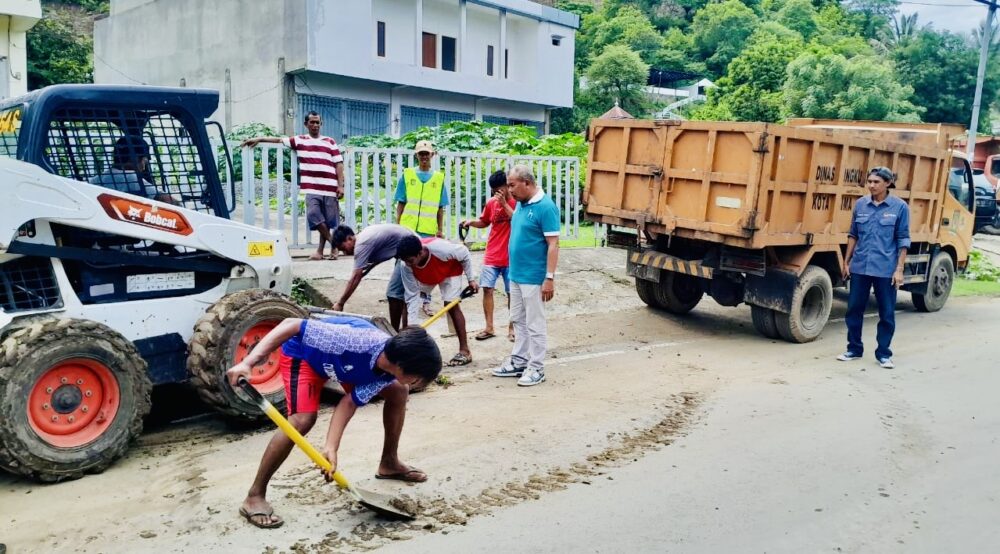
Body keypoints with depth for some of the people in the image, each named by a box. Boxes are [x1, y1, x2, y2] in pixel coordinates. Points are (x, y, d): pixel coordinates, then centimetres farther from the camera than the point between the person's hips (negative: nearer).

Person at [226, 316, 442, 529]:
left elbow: (349, 403, -16)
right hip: (302, 354, -7)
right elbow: (291, 324, -39)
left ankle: (389, 463, 21)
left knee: (398, 391, 2)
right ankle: (254, 497, -13)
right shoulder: (356, 342, -43)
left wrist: (331, 447, -28)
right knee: (303, 419, -26)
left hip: (342, 361, 7)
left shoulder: (388, 373, -21)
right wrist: (248, 362, -42)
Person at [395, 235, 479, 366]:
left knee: (451, 305, -19)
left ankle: (464, 351, -14)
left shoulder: (439, 248, -44)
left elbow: (464, 254, -24)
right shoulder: (407, 267, -32)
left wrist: (471, 279, -18)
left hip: (450, 271, -4)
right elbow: (412, 296, -27)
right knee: (407, 298, -7)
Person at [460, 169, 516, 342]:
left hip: (511, 257, -4)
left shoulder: (517, 202, -8)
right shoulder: (491, 203, 5)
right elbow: (484, 222, 19)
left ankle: (512, 327, 17)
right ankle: (489, 328, 9)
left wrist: (504, 203, -23)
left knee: (512, 293, 4)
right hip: (491, 256, 4)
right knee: (487, 289, -1)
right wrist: (471, 222, -1)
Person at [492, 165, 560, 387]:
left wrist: (550, 278, -21)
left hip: (533, 278, -9)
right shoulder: (520, 204, 9)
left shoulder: (545, 206, -17)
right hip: (516, 275, 9)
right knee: (519, 321, 16)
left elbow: (553, 244, -19)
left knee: (535, 324, 1)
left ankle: (536, 368, 10)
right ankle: (518, 361, 27)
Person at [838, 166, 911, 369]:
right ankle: (854, 349, 23)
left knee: (887, 313, 5)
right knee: (854, 308, 9)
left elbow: (903, 240, -3)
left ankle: (883, 354, 18)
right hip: (860, 266, 3)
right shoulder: (860, 204, 4)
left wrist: (899, 269, -8)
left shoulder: (900, 207, -5)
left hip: (885, 269, -3)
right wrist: (846, 262, 8)